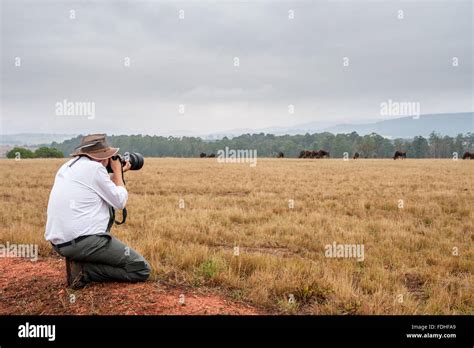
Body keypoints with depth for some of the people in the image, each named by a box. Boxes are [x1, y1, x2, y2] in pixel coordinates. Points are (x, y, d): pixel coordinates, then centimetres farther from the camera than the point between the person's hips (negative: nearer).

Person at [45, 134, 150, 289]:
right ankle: (83, 269, -8)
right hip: (84, 240, -9)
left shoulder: (67, 166, 15)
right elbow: (120, 202, -1)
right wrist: (117, 172, 11)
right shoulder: (94, 167, -10)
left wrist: (116, 174, 29)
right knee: (142, 270, 0)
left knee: (108, 208, 30)